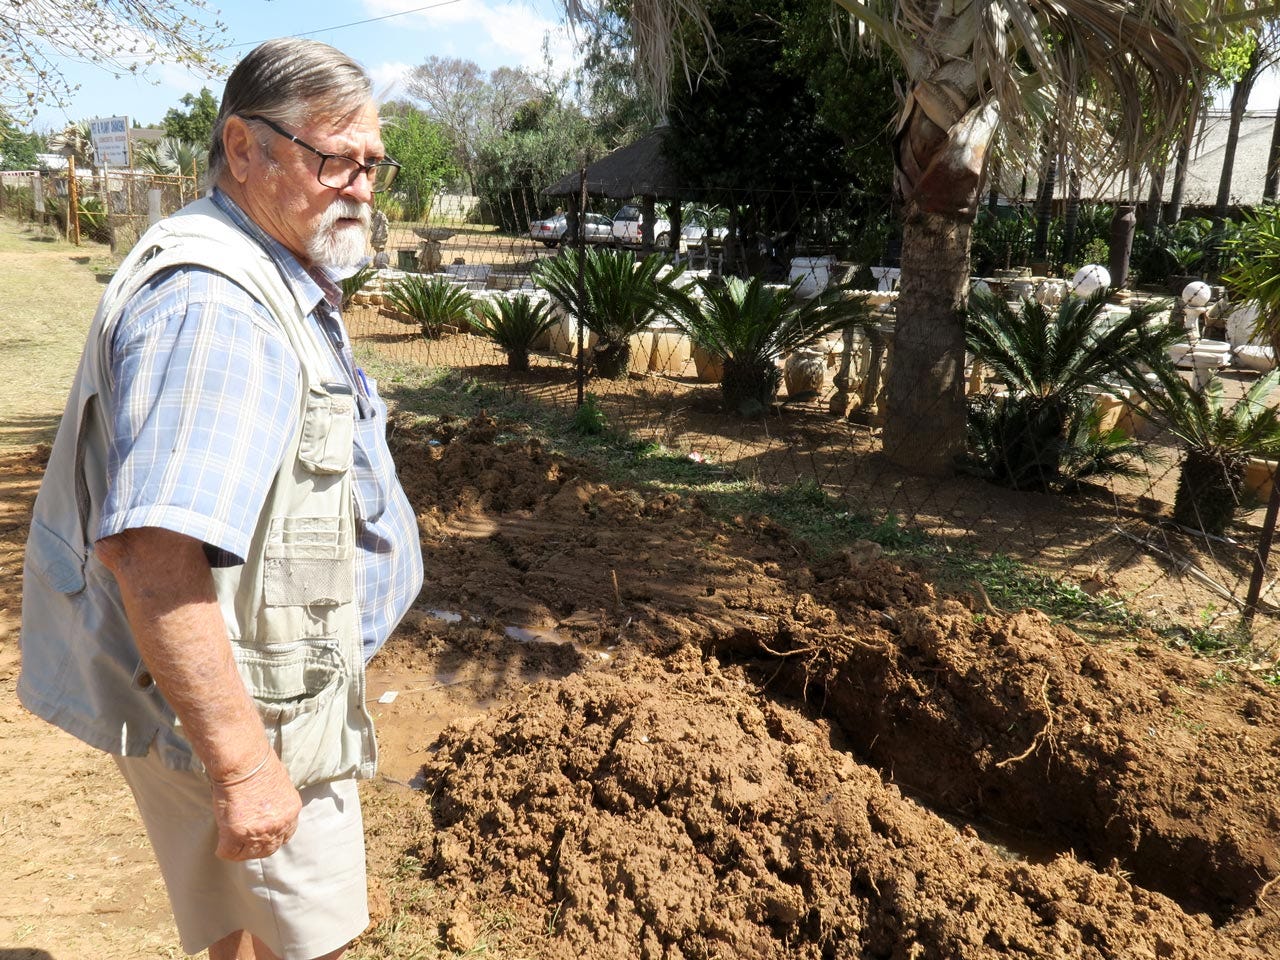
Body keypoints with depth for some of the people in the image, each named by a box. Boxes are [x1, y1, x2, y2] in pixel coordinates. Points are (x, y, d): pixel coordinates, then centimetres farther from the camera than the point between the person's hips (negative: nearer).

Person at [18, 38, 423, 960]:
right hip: (239, 713, -10)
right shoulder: (210, 304, -27)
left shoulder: (276, 284, 10)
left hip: (273, 682, 10)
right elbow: (148, 548, -35)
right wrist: (241, 764, -30)